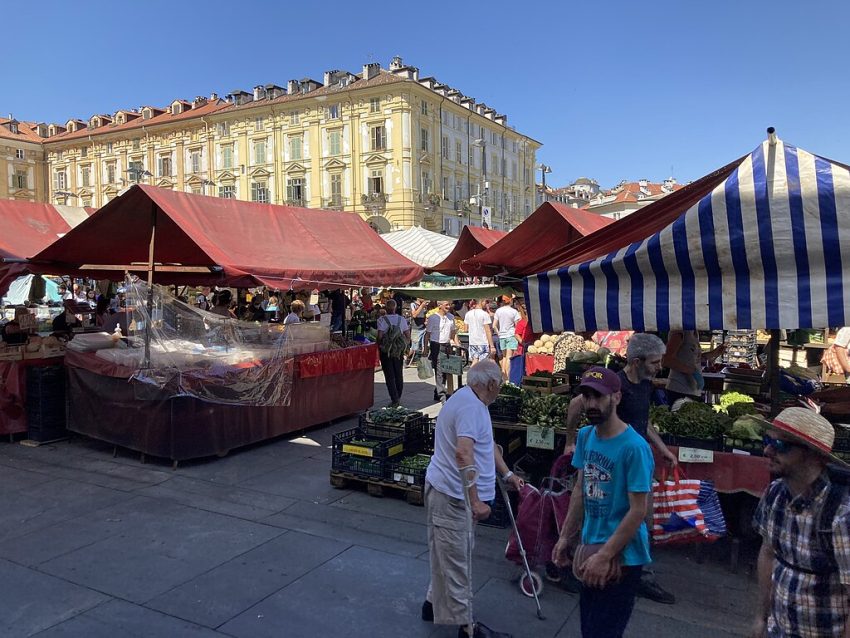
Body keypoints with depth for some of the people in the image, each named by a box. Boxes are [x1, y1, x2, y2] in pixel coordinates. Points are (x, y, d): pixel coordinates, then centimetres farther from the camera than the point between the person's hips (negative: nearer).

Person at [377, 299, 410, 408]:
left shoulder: (382, 320, -11)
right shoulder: (402, 320, 2)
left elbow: (380, 336, -16)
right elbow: (408, 337, 2)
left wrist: (379, 347, -1)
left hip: (386, 351, -4)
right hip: (399, 351, 4)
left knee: (389, 376, 2)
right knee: (399, 375, 17)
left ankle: (394, 400, -4)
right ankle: (398, 398, 28)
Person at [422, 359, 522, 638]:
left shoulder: (471, 401, 12)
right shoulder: (470, 406, -23)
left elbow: (488, 445, 24)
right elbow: (463, 453, -33)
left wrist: (507, 474, 27)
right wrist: (475, 500, -32)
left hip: (453, 493, 11)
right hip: (452, 495, -11)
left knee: (449, 555, 22)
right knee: (456, 560, 0)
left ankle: (435, 602, 36)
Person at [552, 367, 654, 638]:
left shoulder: (634, 447, -23)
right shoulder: (585, 436, -1)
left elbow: (638, 511, -21)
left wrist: (604, 556, -21)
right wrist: (565, 536, 7)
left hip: (622, 556, -7)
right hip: (590, 546, 7)